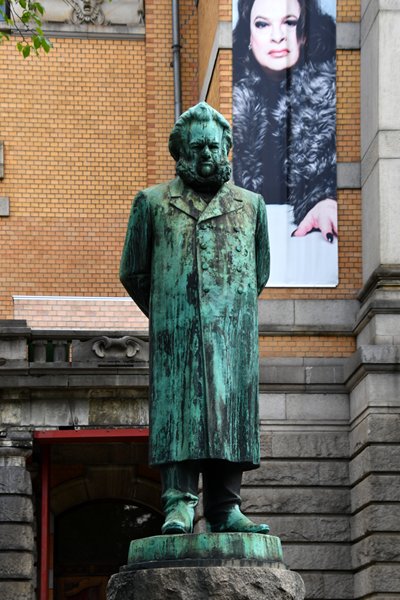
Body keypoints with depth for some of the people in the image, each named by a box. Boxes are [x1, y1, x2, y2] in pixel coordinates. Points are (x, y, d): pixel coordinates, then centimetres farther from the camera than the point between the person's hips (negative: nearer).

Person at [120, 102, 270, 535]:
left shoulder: (250, 205, 17)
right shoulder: (152, 203, 12)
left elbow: (260, 272, 24)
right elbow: (132, 271, 15)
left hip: (234, 329, 2)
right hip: (177, 331, -2)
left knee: (232, 410, -3)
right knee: (178, 406, -13)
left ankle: (225, 508, -2)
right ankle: (179, 503, -18)